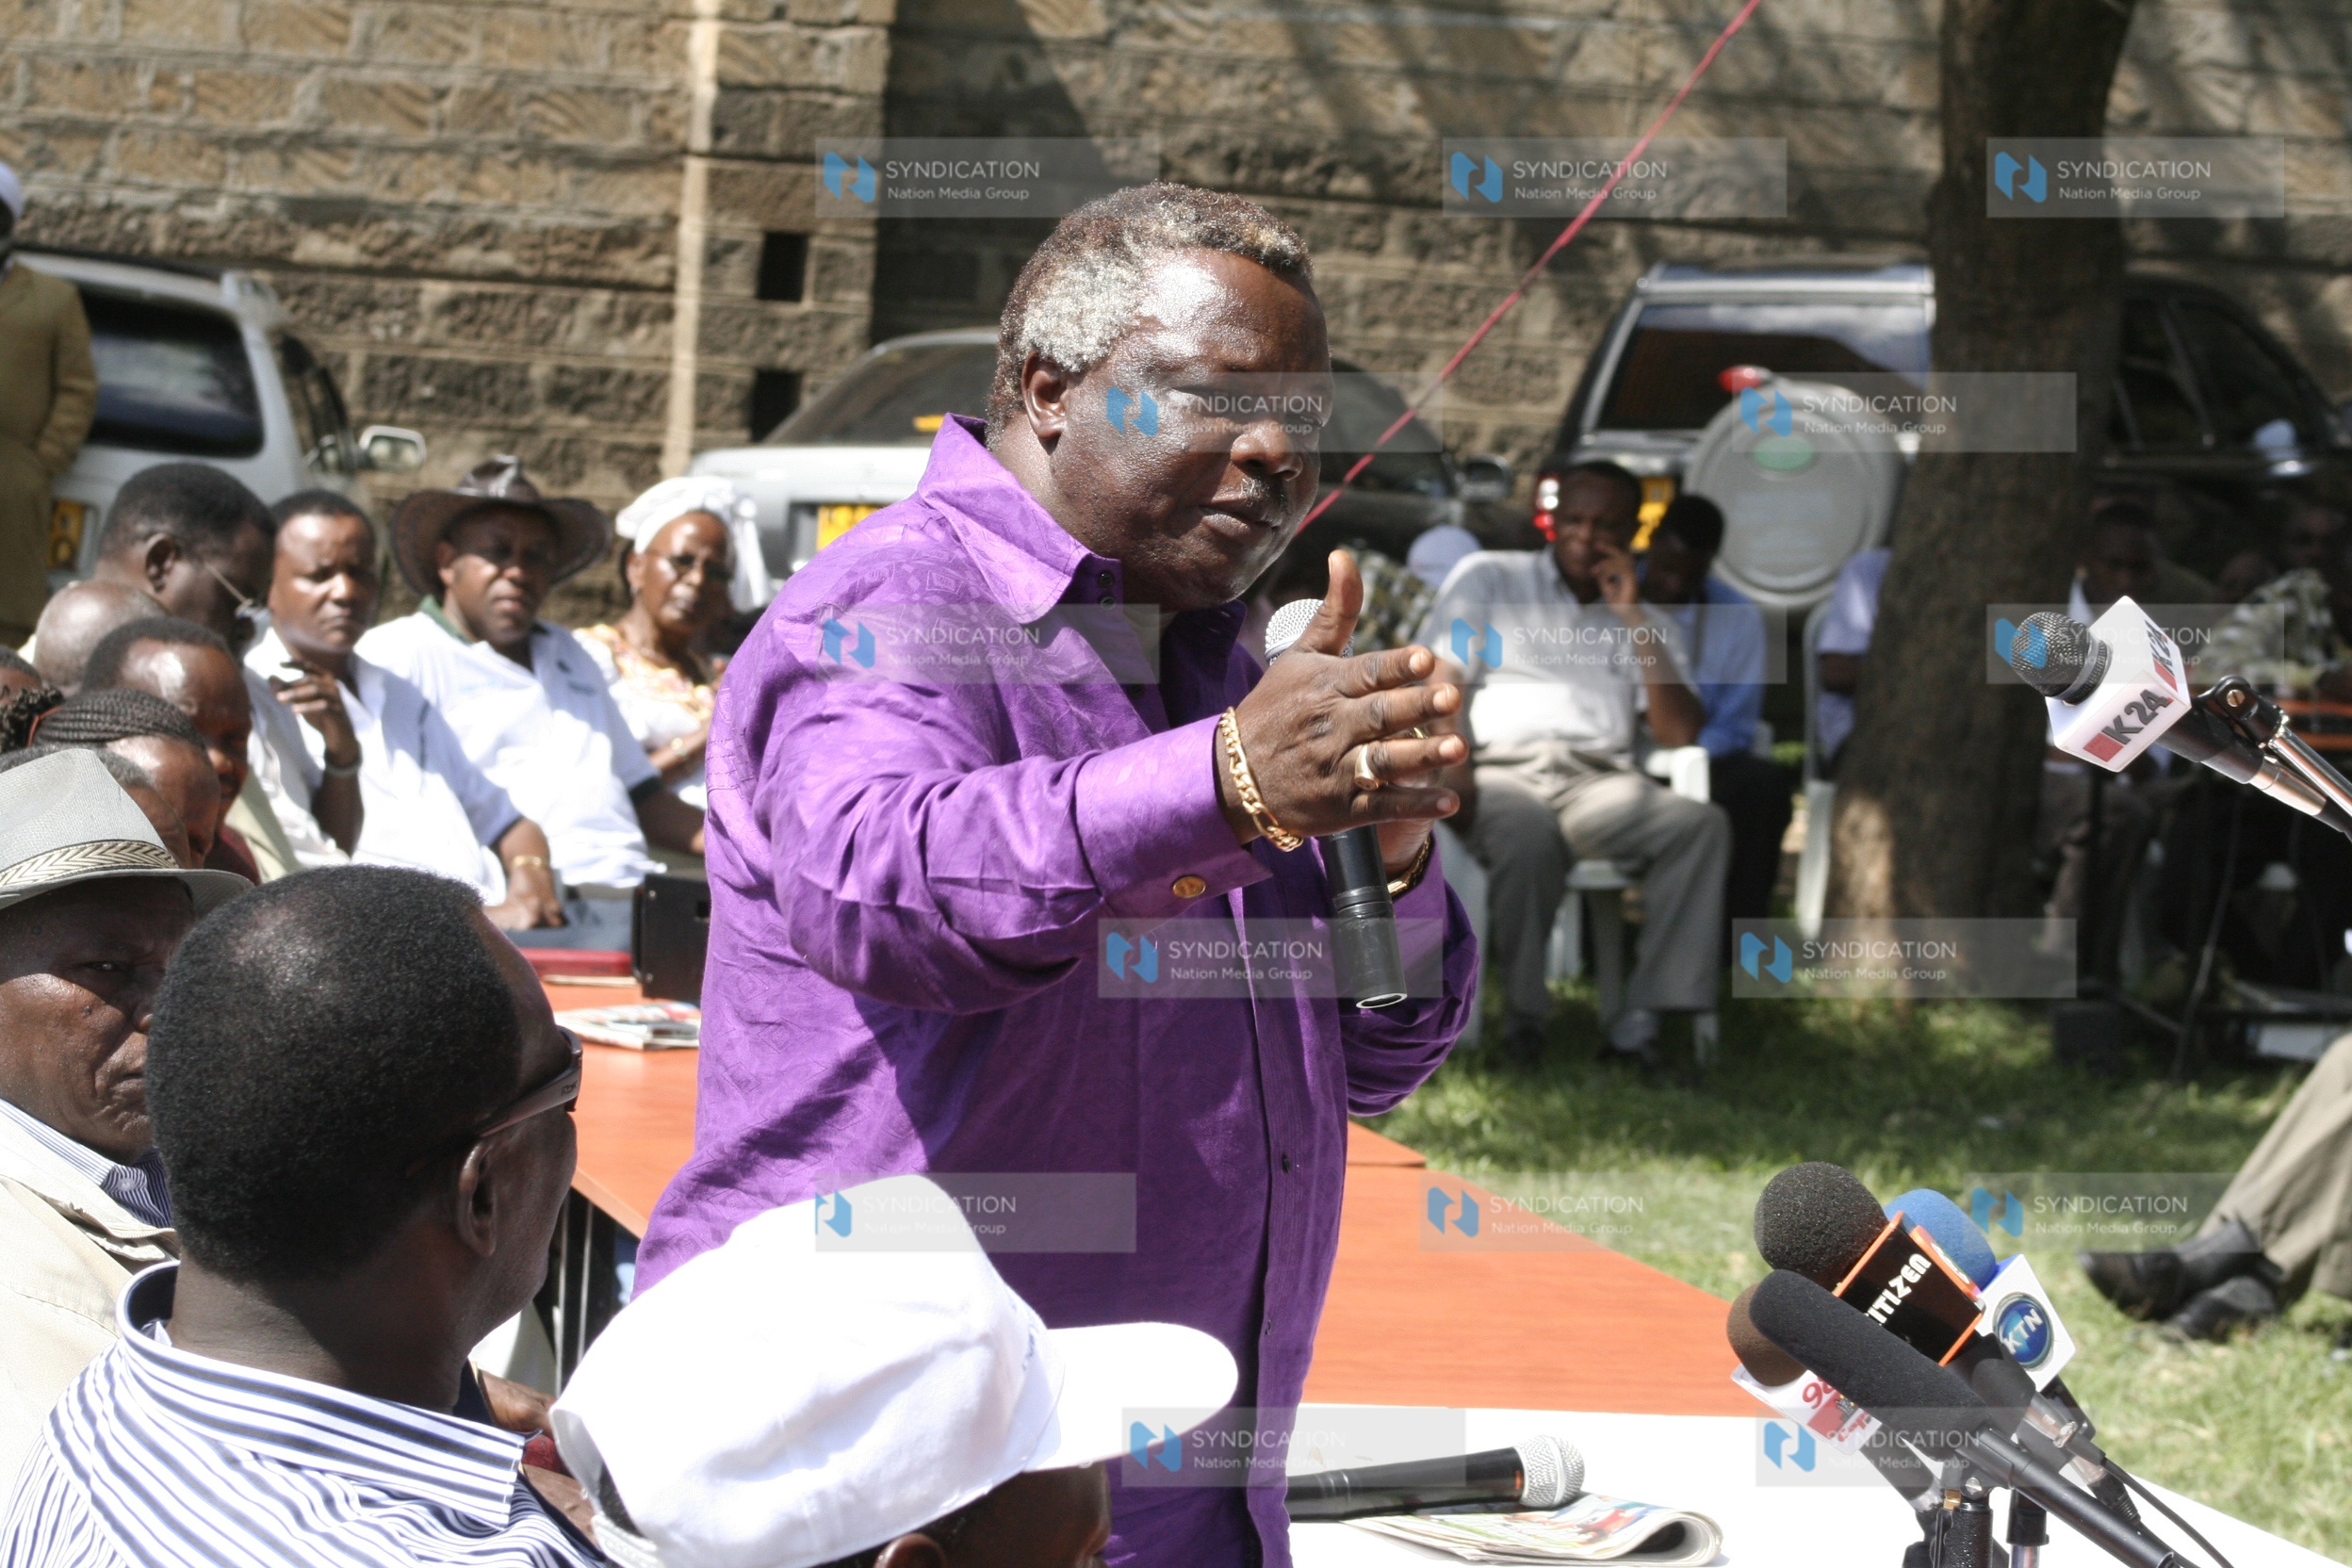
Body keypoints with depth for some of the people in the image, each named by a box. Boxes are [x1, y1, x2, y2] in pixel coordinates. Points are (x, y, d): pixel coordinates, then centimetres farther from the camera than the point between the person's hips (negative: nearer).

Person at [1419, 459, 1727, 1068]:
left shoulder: (1648, 625, 23)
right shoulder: (1490, 577, 18)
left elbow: (1681, 734, 7)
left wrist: (1633, 619, 4)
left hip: (1600, 782, 3)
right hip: (1503, 771, -3)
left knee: (1702, 823, -28)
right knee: (1529, 833, -40)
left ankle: (1640, 1017, -32)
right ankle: (1524, 1010, -20)